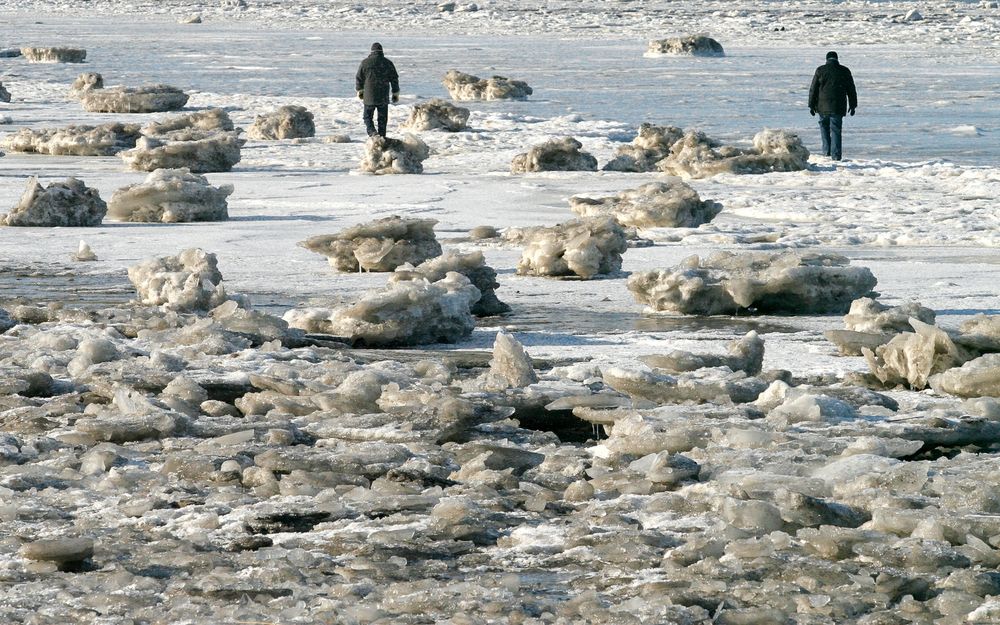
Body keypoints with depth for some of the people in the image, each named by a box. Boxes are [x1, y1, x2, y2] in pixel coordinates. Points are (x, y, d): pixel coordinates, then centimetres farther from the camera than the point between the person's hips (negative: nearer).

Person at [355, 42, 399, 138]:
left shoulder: (365, 63, -3)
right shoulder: (388, 63, 1)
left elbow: (359, 78, 5)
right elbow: (394, 79, 6)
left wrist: (359, 90, 21)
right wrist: (396, 93, 15)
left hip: (369, 96, -1)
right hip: (383, 98, 1)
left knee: (368, 117, 7)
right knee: (382, 119, 9)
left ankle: (372, 132, -17)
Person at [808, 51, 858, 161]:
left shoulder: (820, 70, 0)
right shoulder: (845, 71, 5)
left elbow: (813, 89, 1)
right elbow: (851, 90, 11)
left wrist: (812, 105, 7)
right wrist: (853, 105, 19)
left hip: (823, 106, -1)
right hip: (838, 107, 1)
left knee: (824, 126, 18)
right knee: (836, 131, 2)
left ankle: (827, 151, 10)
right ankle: (835, 155, -4)